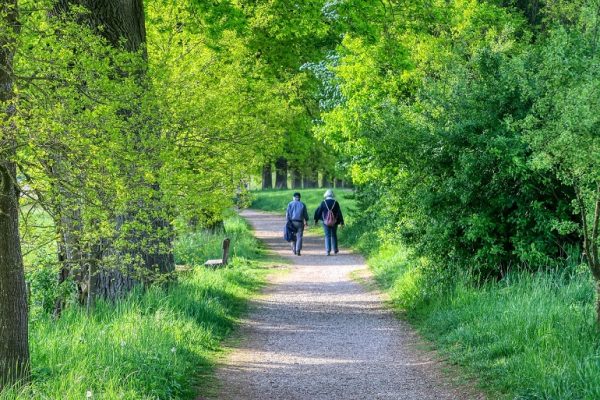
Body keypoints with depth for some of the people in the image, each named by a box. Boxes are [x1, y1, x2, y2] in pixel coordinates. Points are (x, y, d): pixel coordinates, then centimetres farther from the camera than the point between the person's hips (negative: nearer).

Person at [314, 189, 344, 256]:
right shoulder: (335, 203, -3)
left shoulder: (323, 203, -5)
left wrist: (316, 220, 12)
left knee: (327, 236, 2)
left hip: (326, 222, -1)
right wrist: (341, 222, 2)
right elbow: (339, 213, -2)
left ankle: (328, 251, -8)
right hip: (334, 222, 1)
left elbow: (318, 212, 1)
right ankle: (335, 250, 23)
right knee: (334, 235, 16)